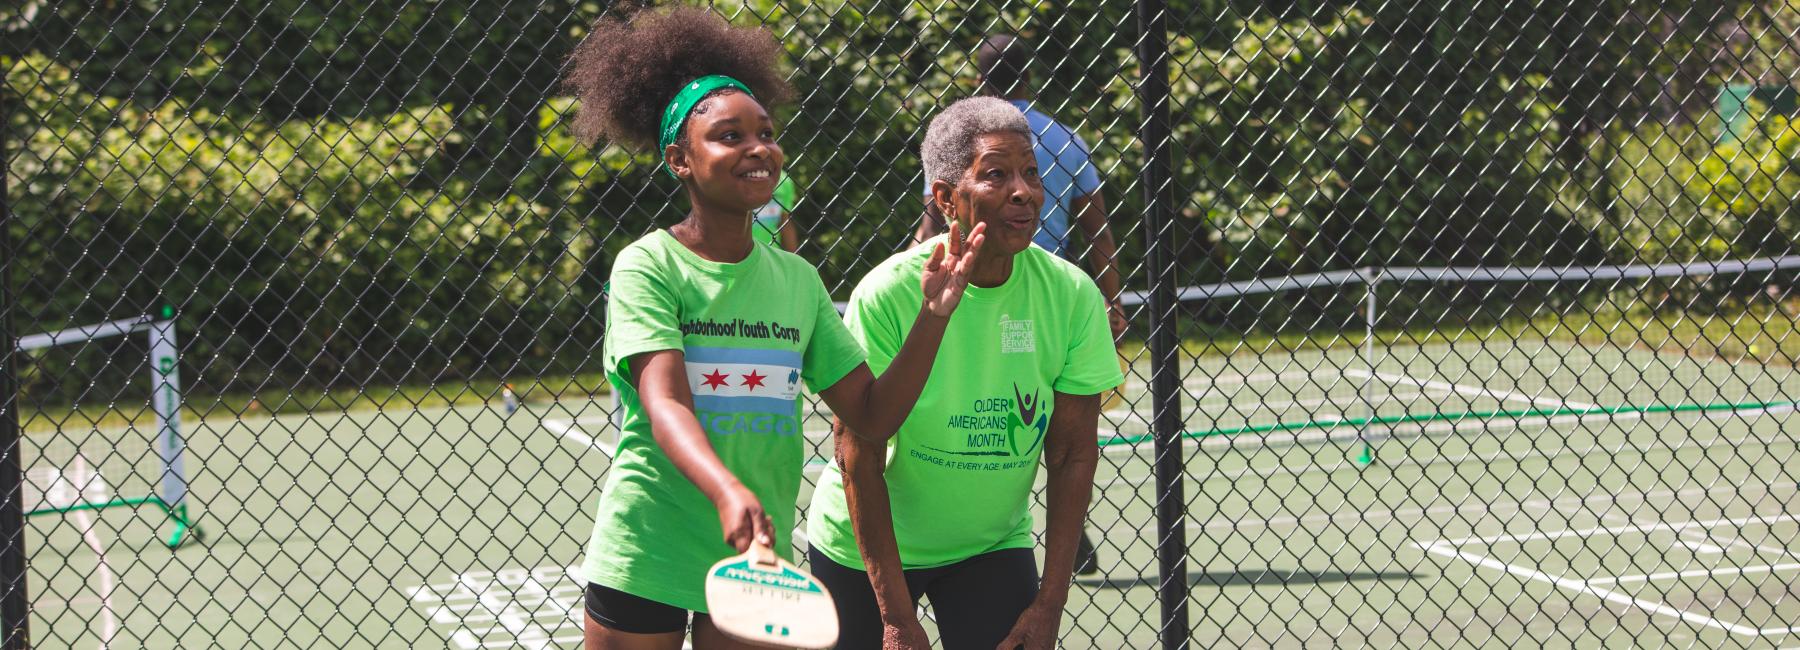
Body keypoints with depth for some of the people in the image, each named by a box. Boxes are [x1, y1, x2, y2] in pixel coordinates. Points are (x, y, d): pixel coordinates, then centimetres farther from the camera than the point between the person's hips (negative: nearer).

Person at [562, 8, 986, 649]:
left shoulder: (797, 279, 6)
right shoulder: (647, 267, -9)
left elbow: (872, 414, 3)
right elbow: (666, 405, -22)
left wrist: (932, 316, -11)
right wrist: (727, 492, -40)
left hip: (755, 555, 4)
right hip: (643, 564, -4)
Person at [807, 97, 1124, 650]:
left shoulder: (1072, 296, -12)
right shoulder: (887, 294, -21)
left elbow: (1073, 456, -7)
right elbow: (859, 458, -18)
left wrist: (1050, 604, -11)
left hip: (993, 545, 2)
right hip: (865, 545, -2)